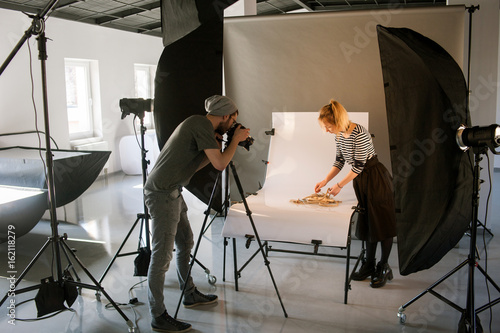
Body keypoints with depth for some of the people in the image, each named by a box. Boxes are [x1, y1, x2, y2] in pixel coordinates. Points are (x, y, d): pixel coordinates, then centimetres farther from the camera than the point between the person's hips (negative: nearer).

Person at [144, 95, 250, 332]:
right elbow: (220, 164, -17)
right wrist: (236, 139, -3)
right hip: (162, 193, -11)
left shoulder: (197, 124, 16)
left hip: (171, 192, 11)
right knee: (162, 255, -6)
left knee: (186, 242, 19)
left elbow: (195, 165, 20)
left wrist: (215, 147, 12)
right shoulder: (202, 124, -13)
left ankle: (190, 295, 35)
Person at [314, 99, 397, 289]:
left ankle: (384, 268, 13)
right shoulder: (338, 135, 1)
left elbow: (358, 165, -22)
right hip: (360, 181, 8)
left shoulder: (359, 133, -25)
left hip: (376, 179, -8)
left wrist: (340, 185, -15)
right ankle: (369, 266, 24)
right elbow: (339, 161, 12)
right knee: (367, 223, 14)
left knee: (382, 223, 1)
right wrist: (325, 181, 4)